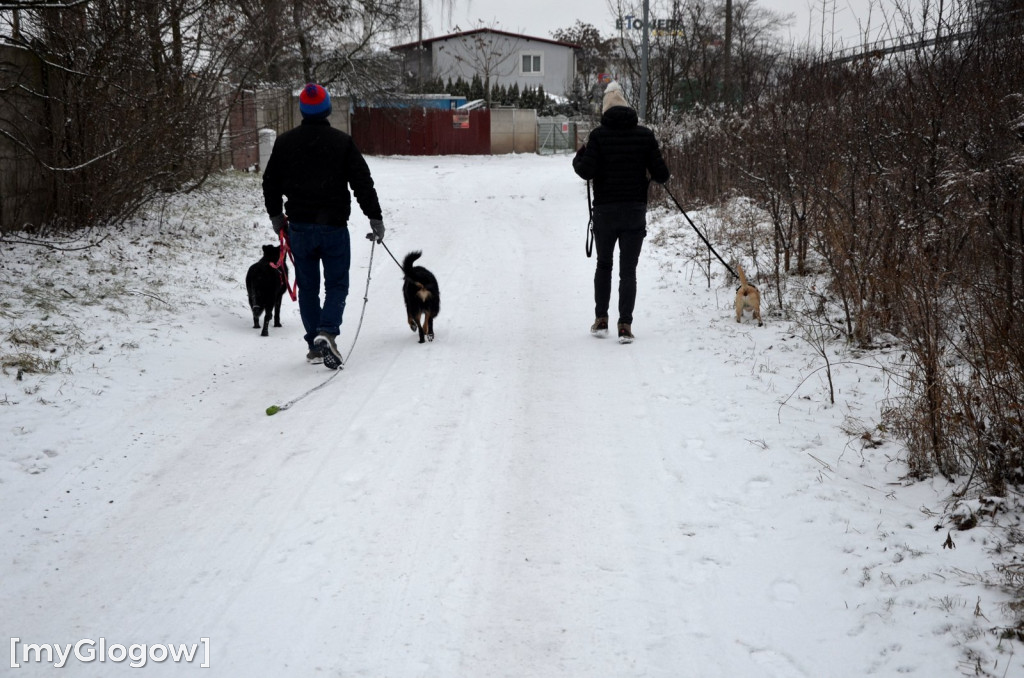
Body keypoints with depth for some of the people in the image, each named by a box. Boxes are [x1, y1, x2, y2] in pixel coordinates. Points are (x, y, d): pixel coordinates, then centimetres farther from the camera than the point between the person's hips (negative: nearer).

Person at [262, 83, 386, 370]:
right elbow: (363, 183, -6)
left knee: (307, 286, 12)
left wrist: (276, 216, 24)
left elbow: (270, 183, 10)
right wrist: (376, 219, 0)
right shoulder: (342, 142, -6)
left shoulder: (285, 142, 1)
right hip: (334, 226, -2)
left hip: (299, 226, 2)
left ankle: (314, 344, 13)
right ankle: (327, 332, -17)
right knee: (336, 284, 6)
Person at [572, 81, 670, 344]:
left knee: (603, 265, 17)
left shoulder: (599, 135, -5)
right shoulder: (644, 135, 0)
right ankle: (625, 326, -3)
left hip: (605, 211, 0)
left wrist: (579, 156, 8)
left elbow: (587, 171, -12)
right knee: (628, 270, 3)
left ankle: (601, 320, 18)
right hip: (635, 212, 0)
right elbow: (662, 174, -3)